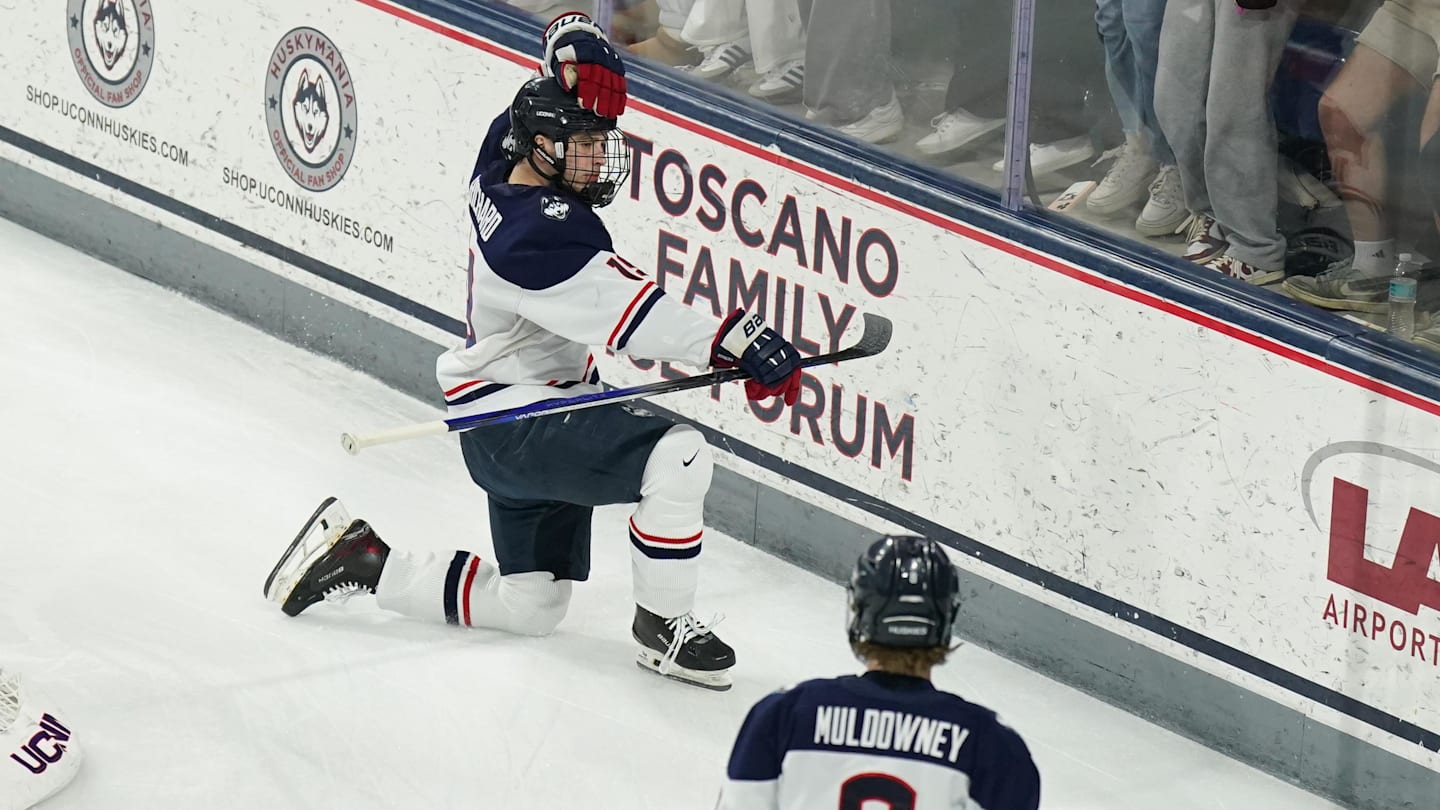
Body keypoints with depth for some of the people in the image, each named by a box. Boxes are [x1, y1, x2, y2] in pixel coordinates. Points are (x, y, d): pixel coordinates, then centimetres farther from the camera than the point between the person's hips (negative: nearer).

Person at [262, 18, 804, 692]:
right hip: (512, 422, -10)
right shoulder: (538, 233, -26)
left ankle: (362, 560, 24)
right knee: (678, 455, -28)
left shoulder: (502, 169, 0)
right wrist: (740, 343, -36)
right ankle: (661, 624, -12)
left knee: (530, 607, 17)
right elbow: (628, 312, -32)